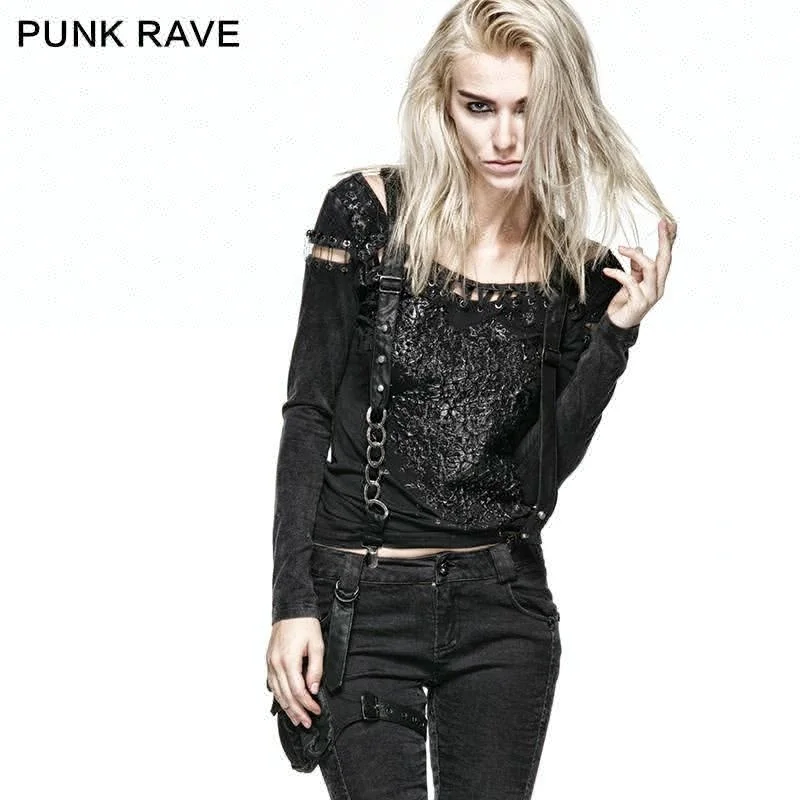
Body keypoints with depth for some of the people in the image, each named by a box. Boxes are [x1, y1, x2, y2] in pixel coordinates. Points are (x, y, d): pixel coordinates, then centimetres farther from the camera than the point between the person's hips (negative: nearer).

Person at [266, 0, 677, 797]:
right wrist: (293, 604, -10)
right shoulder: (367, 214, -7)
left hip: (503, 607, 3)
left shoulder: (583, 272, 0)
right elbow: (308, 416, -5)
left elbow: (540, 470, -4)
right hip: (358, 602, -2)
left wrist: (616, 332, -14)